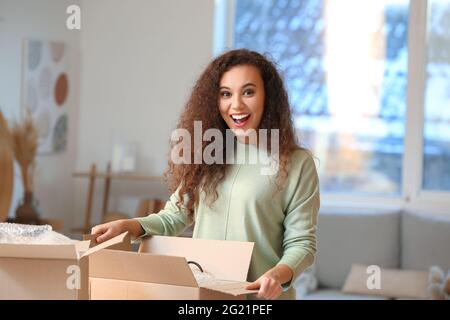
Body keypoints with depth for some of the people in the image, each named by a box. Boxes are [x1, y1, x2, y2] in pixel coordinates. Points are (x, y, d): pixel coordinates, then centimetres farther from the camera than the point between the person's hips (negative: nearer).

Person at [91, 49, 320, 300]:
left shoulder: (296, 163, -7)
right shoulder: (205, 155, 3)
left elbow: (301, 243, -8)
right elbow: (175, 216, 7)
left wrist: (278, 274, -27)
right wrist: (128, 226, -9)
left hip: (260, 296, -3)